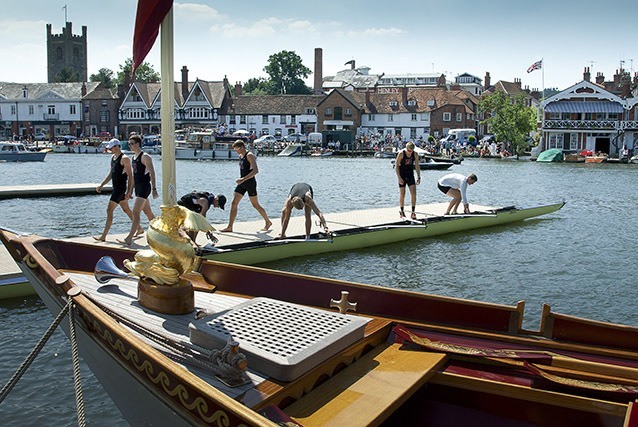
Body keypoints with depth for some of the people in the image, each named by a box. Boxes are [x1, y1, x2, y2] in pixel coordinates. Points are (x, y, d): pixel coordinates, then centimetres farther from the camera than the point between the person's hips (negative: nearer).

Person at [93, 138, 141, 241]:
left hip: (121, 188, -10)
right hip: (116, 188, 10)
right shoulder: (113, 157, 13)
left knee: (109, 210, -11)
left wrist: (129, 191, -21)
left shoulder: (124, 158, -14)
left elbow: (130, 176, -16)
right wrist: (102, 185, 16)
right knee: (126, 209, 17)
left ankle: (103, 236, -10)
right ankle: (140, 229, 29)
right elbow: (110, 174, 22)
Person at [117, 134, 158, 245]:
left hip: (144, 187, -9)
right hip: (138, 187, 9)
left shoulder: (145, 157, -12)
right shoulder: (134, 157, 15)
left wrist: (154, 188, -20)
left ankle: (129, 239, -15)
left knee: (135, 212, -13)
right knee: (148, 212, 15)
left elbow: (152, 173, -15)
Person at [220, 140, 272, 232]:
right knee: (234, 203, -3)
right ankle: (230, 227, -2)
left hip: (250, 183, -8)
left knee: (255, 205, 4)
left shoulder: (249, 155, -14)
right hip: (242, 183, 8)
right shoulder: (240, 156, 12)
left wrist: (243, 179, -30)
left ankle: (268, 222, 23)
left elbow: (255, 171, -25)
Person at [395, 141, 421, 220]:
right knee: (402, 194, 1)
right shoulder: (401, 154, -16)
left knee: (414, 193, -8)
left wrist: (418, 177, 0)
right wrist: (399, 178, -19)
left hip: (410, 175, 3)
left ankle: (413, 212, -3)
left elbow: (417, 166, 6)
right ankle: (401, 211, 19)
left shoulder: (415, 154, -5)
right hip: (402, 176, -3)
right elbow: (396, 166, -13)